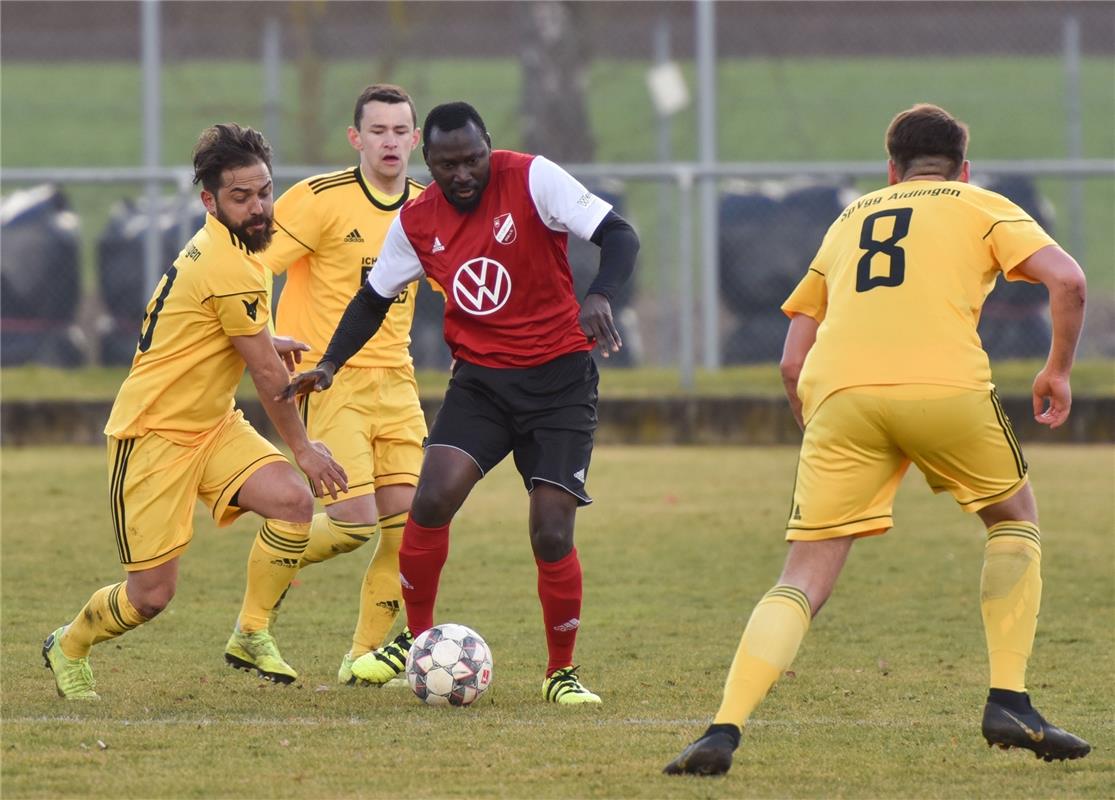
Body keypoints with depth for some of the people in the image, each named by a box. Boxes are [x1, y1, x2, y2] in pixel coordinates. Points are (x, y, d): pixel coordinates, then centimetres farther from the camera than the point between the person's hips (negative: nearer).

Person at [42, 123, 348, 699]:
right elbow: (267, 374, -16)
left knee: (294, 501, -15)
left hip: (212, 424, 9)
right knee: (152, 594, -5)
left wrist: (263, 343, 29)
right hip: (154, 434, -9)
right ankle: (69, 647, 25)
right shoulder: (230, 269, -24)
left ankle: (250, 634, 0)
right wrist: (303, 448, -5)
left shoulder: (214, 246, 6)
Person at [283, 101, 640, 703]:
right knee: (433, 497, -18)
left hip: (559, 377, -3)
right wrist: (330, 365, 2)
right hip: (481, 377, 3)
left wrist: (599, 296, -35)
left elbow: (619, 236, -16)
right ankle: (417, 641, 3)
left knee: (551, 533, -12)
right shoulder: (416, 220, 0)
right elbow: (375, 297, 15)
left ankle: (562, 671, 9)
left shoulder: (532, 179, -13)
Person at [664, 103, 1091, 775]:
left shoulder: (849, 221, 32)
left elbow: (793, 360, 28)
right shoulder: (981, 207, 22)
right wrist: (1059, 371, 17)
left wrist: (823, 435, 39)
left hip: (838, 391, 2)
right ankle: (1009, 702, 13)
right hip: (944, 385, -2)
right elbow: (1067, 279, 4)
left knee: (805, 580, 4)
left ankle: (725, 730, -15)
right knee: (1015, 518, 24)